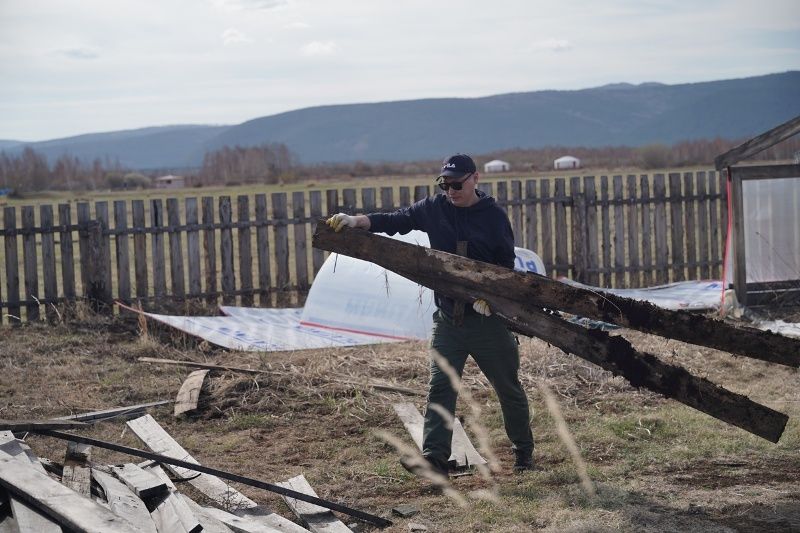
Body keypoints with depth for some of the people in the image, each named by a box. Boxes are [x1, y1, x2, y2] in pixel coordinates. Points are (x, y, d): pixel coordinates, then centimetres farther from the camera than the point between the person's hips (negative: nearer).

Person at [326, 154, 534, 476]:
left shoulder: (494, 216, -4)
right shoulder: (434, 209, 3)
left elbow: (507, 265, -5)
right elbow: (396, 221, -1)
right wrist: (357, 221, -16)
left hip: (487, 318, -2)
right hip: (447, 317, 2)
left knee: (509, 388, 9)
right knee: (440, 387, -8)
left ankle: (524, 452, 26)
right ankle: (434, 458, -12)